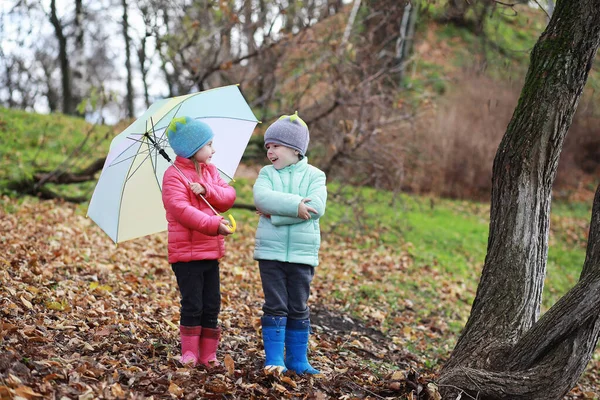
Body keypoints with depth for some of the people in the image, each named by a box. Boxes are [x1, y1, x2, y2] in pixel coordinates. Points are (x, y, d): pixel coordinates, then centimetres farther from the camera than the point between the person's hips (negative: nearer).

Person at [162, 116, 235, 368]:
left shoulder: (210, 172, 13)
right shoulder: (174, 176, -11)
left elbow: (229, 195, 1)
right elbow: (181, 209, -24)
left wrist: (207, 190, -18)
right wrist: (214, 224, -30)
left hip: (211, 252, 7)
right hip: (186, 252, -7)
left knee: (211, 306, 9)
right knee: (192, 306, -4)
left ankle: (208, 354, 16)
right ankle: (189, 354, 7)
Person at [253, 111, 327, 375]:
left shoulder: (314, 175, 1)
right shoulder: (267, 174, 5)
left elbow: (316, 207, -16)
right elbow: (261, 197, -15)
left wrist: (275, 212, -17)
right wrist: (295, 205, -25)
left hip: (302, 253, 0)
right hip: (270, 251, 0)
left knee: (298, 308, 8)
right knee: (275, 306, 0)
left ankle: (297, 359, 17)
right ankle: (274, 359, 6)